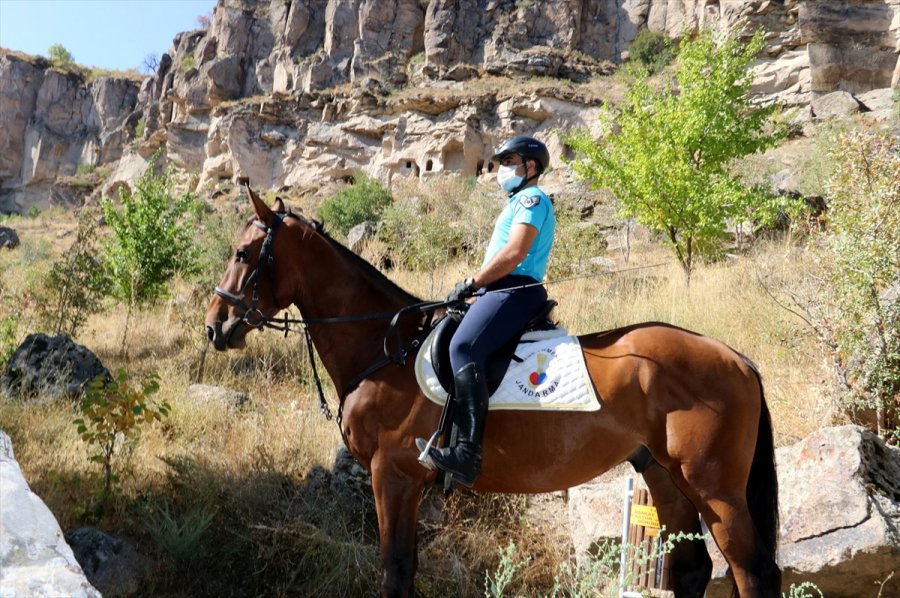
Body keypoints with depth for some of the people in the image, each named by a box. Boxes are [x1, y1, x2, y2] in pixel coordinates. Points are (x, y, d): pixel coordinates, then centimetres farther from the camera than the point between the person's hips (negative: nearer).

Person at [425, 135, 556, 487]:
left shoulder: (531, 198, -3)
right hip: (502, 291, 12)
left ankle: (469, 451, -42)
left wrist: (471, 282, -12)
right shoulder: (521, 202, 29)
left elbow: (514, 253, -17)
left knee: (463, 348, -32)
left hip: (514, 291, -12)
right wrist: (476, 286, 15)